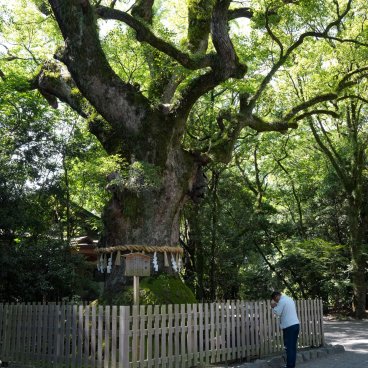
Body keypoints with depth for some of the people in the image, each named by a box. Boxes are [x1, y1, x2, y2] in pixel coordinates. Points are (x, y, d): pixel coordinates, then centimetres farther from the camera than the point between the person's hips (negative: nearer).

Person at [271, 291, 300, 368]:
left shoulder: (282, 301, -10)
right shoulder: (289, 299, 17)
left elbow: (277, 312, -12)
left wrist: (273, 307, 4)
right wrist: (277, 306, 17)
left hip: (288, 326, -8)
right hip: (296, 324, 8)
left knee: (289, 347, -3)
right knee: (293, 347, 11)